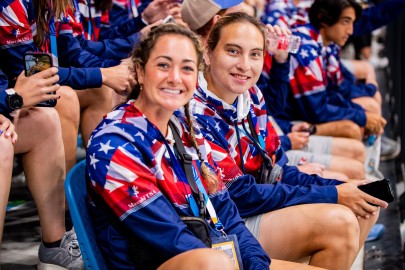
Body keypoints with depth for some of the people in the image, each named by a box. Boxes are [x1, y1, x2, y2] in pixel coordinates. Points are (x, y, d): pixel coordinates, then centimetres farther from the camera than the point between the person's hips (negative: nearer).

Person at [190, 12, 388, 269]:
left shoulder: (251, 96, 1)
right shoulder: (195, 113, -24)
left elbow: (277, 170, 7)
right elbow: (239, 196, -22)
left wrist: (341, 189, -9)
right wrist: (332, 196, -18)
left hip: (255, 205, 8)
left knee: (363, 209, 4)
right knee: (338, 223, -21)